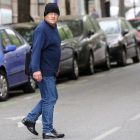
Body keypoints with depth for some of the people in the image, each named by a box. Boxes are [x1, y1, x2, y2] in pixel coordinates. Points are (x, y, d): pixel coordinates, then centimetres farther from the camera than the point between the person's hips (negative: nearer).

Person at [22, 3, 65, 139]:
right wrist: (36, 69, -32)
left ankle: (30, 119, 21)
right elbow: (36, 50, -25)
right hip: (43, 71, -10)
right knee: (49, 99, -6)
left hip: (50, 70, 10)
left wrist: (56, 65, 25)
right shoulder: (41, 30, -18)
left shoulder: (53, 28, 13)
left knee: (51, 97, 17)